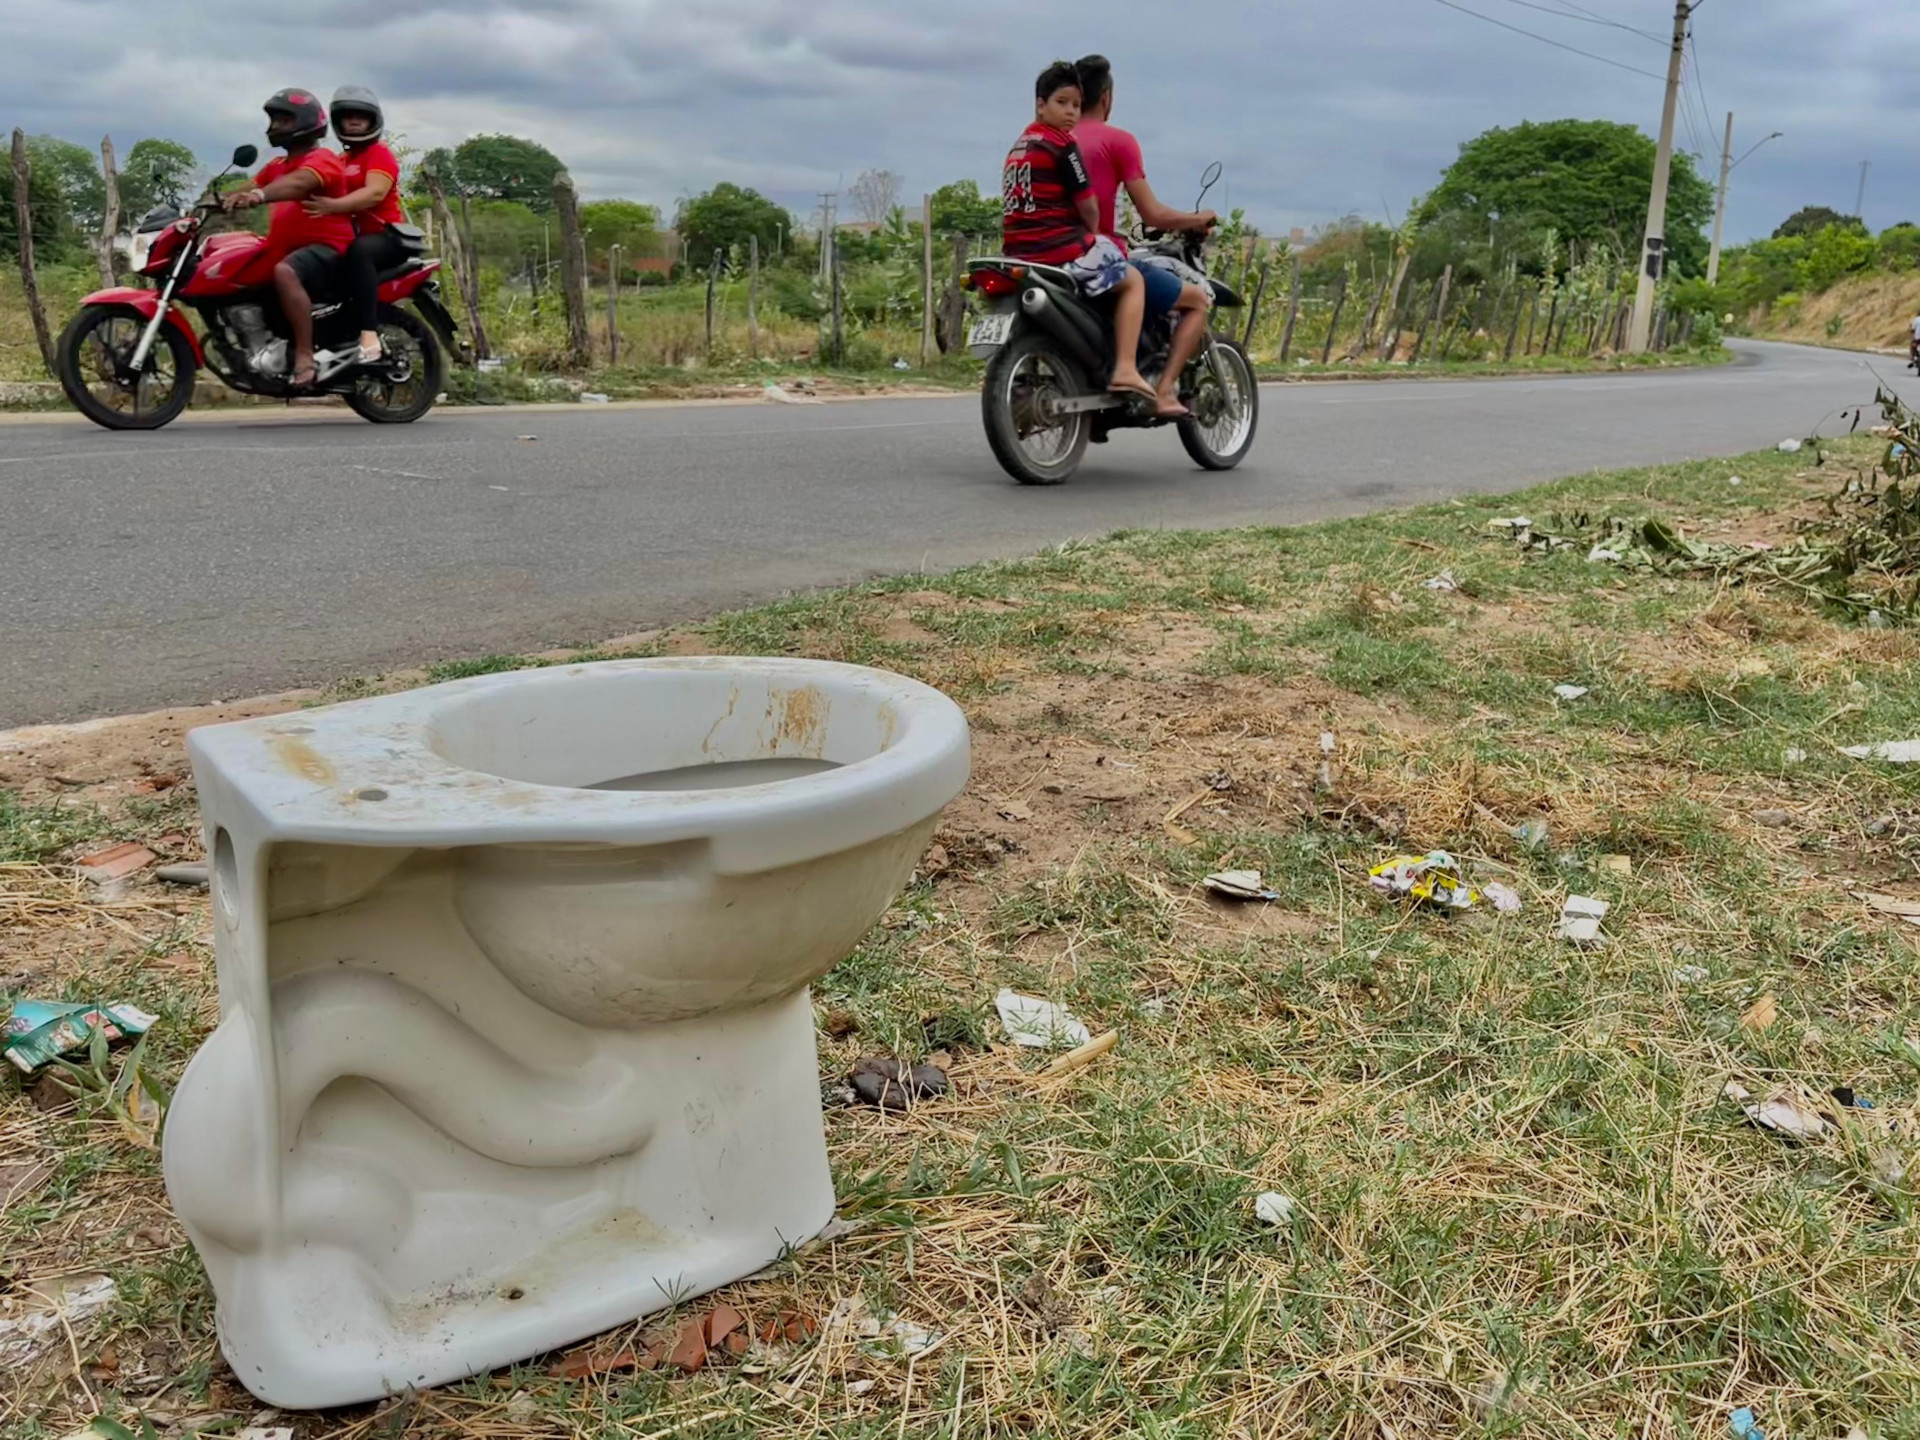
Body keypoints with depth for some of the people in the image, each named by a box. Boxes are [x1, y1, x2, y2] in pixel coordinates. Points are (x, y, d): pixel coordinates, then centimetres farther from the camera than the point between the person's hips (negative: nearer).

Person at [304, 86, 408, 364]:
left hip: (386, 235, -8)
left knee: (359, 251, -41)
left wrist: (333, 205, -35)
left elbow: (375, 192, -21)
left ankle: (368, 335, -51)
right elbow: (317, 189, 15)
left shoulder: (380, 153, -2)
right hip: (350, 235, 8)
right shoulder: (340, 161, 25)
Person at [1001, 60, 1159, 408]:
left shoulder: (1019, 146, 19)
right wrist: (1092, 234, 13)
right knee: (1133, 280, 9)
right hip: (1062, 248, -8)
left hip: (1022, 253, 8)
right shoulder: (1061, 144, -8)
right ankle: (1125, 369, -10)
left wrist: (1085, 237, 26)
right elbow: (1087, 207, -7)